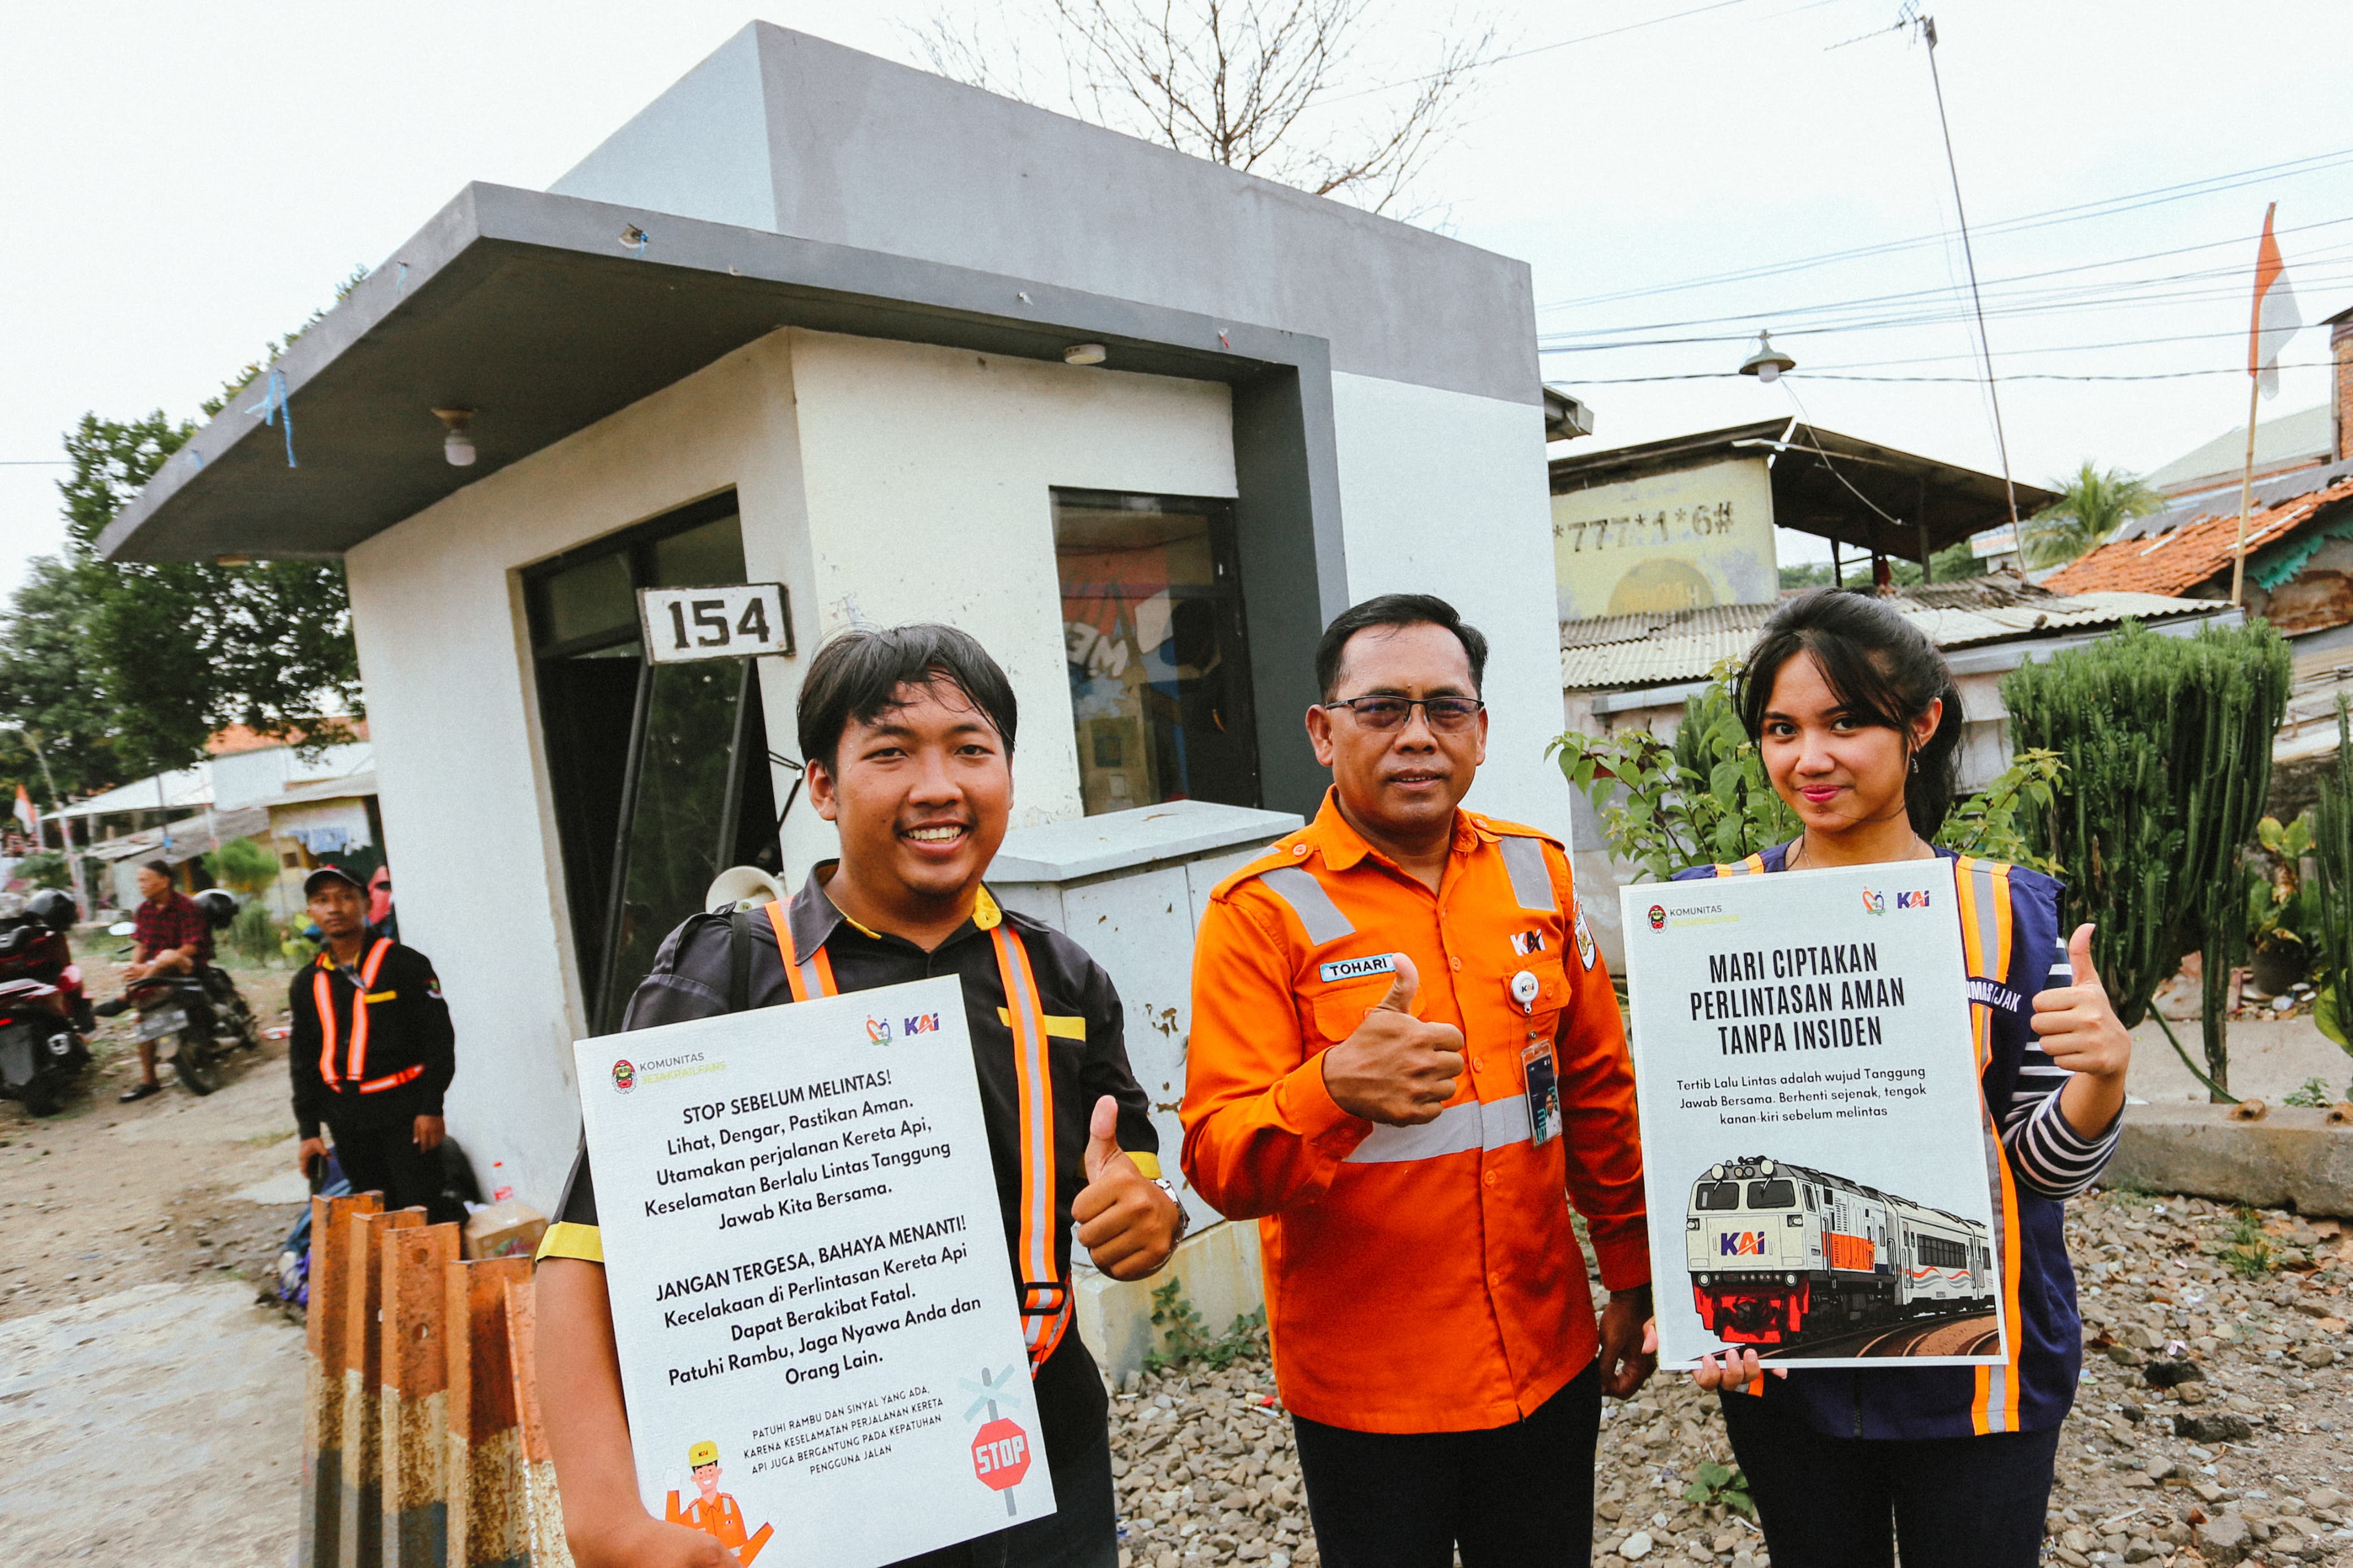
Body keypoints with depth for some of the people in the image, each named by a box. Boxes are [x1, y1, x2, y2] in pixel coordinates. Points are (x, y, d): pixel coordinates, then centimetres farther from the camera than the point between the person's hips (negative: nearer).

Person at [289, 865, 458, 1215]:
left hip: (404, 1112, -5)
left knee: (420, 1214, -7)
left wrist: (431, 1108, -11)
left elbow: (438, 1037, -6)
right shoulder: (307, 983, 11)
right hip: (348, 1123, 5)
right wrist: (308, 1130, 11)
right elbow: (302, 1061, 16)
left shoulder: (405, 964, -4)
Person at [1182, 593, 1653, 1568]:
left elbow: (1598, 1089, 10)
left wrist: (1633, 1275, 13)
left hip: (1548, 1363, 4)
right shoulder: (1263, 912, -13)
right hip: (1364, 1387, -4)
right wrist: (1335, 1090, -36)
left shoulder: (1535, 873, 1)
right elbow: (1219, 1163, -18)